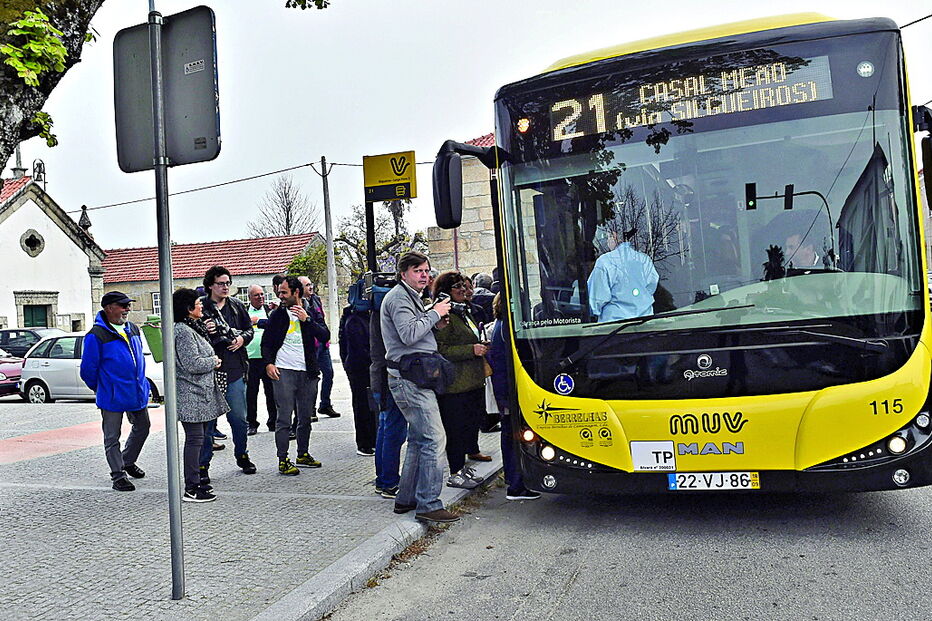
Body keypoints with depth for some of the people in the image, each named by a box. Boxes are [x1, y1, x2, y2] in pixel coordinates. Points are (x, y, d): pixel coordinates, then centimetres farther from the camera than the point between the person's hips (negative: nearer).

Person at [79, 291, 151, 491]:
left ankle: (128, 461, 38)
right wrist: (100, 389, 2)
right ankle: (118, 475, 14)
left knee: (142, 428, 18)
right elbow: (88, 369, -10)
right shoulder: (96, 335, -15)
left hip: (137, 392, 7)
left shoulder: (133, 329, 7)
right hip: (112, 397, -7)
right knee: (112, 437, 4)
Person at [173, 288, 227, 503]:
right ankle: (191, 489, -2)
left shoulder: (194, 328, 16)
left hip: (201, 393, 11)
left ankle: (195, 481, 24)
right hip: (191, 394, -11)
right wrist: (214, 361, -8)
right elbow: (192, 364, -22)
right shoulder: (183, 331, -17)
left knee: (198, 438, 15)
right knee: (194, 439, -7)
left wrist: (211, 360, 13)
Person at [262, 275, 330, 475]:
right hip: (284, 371, -2)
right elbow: (266, 341, 9)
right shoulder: (277, 314, 6)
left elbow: (325, 336, -5)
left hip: (307, 372, 2)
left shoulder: (311, 314, 8)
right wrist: (268, 363, -5)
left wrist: (306, 320, -14)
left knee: (306, 417, 11)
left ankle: (303, 455, 25)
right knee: (284, 418, -6)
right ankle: (283, 460, -1)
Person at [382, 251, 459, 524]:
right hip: (409, 377, -11)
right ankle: (428, 505, -9)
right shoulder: (399, 297, -10)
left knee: (418, 439, 15)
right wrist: (435, 314, -14)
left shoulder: (410, 297, 23)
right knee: (434, 438, -12)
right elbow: (409, 334, -23)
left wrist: (435, 321, 10)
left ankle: (406, 498, 23)